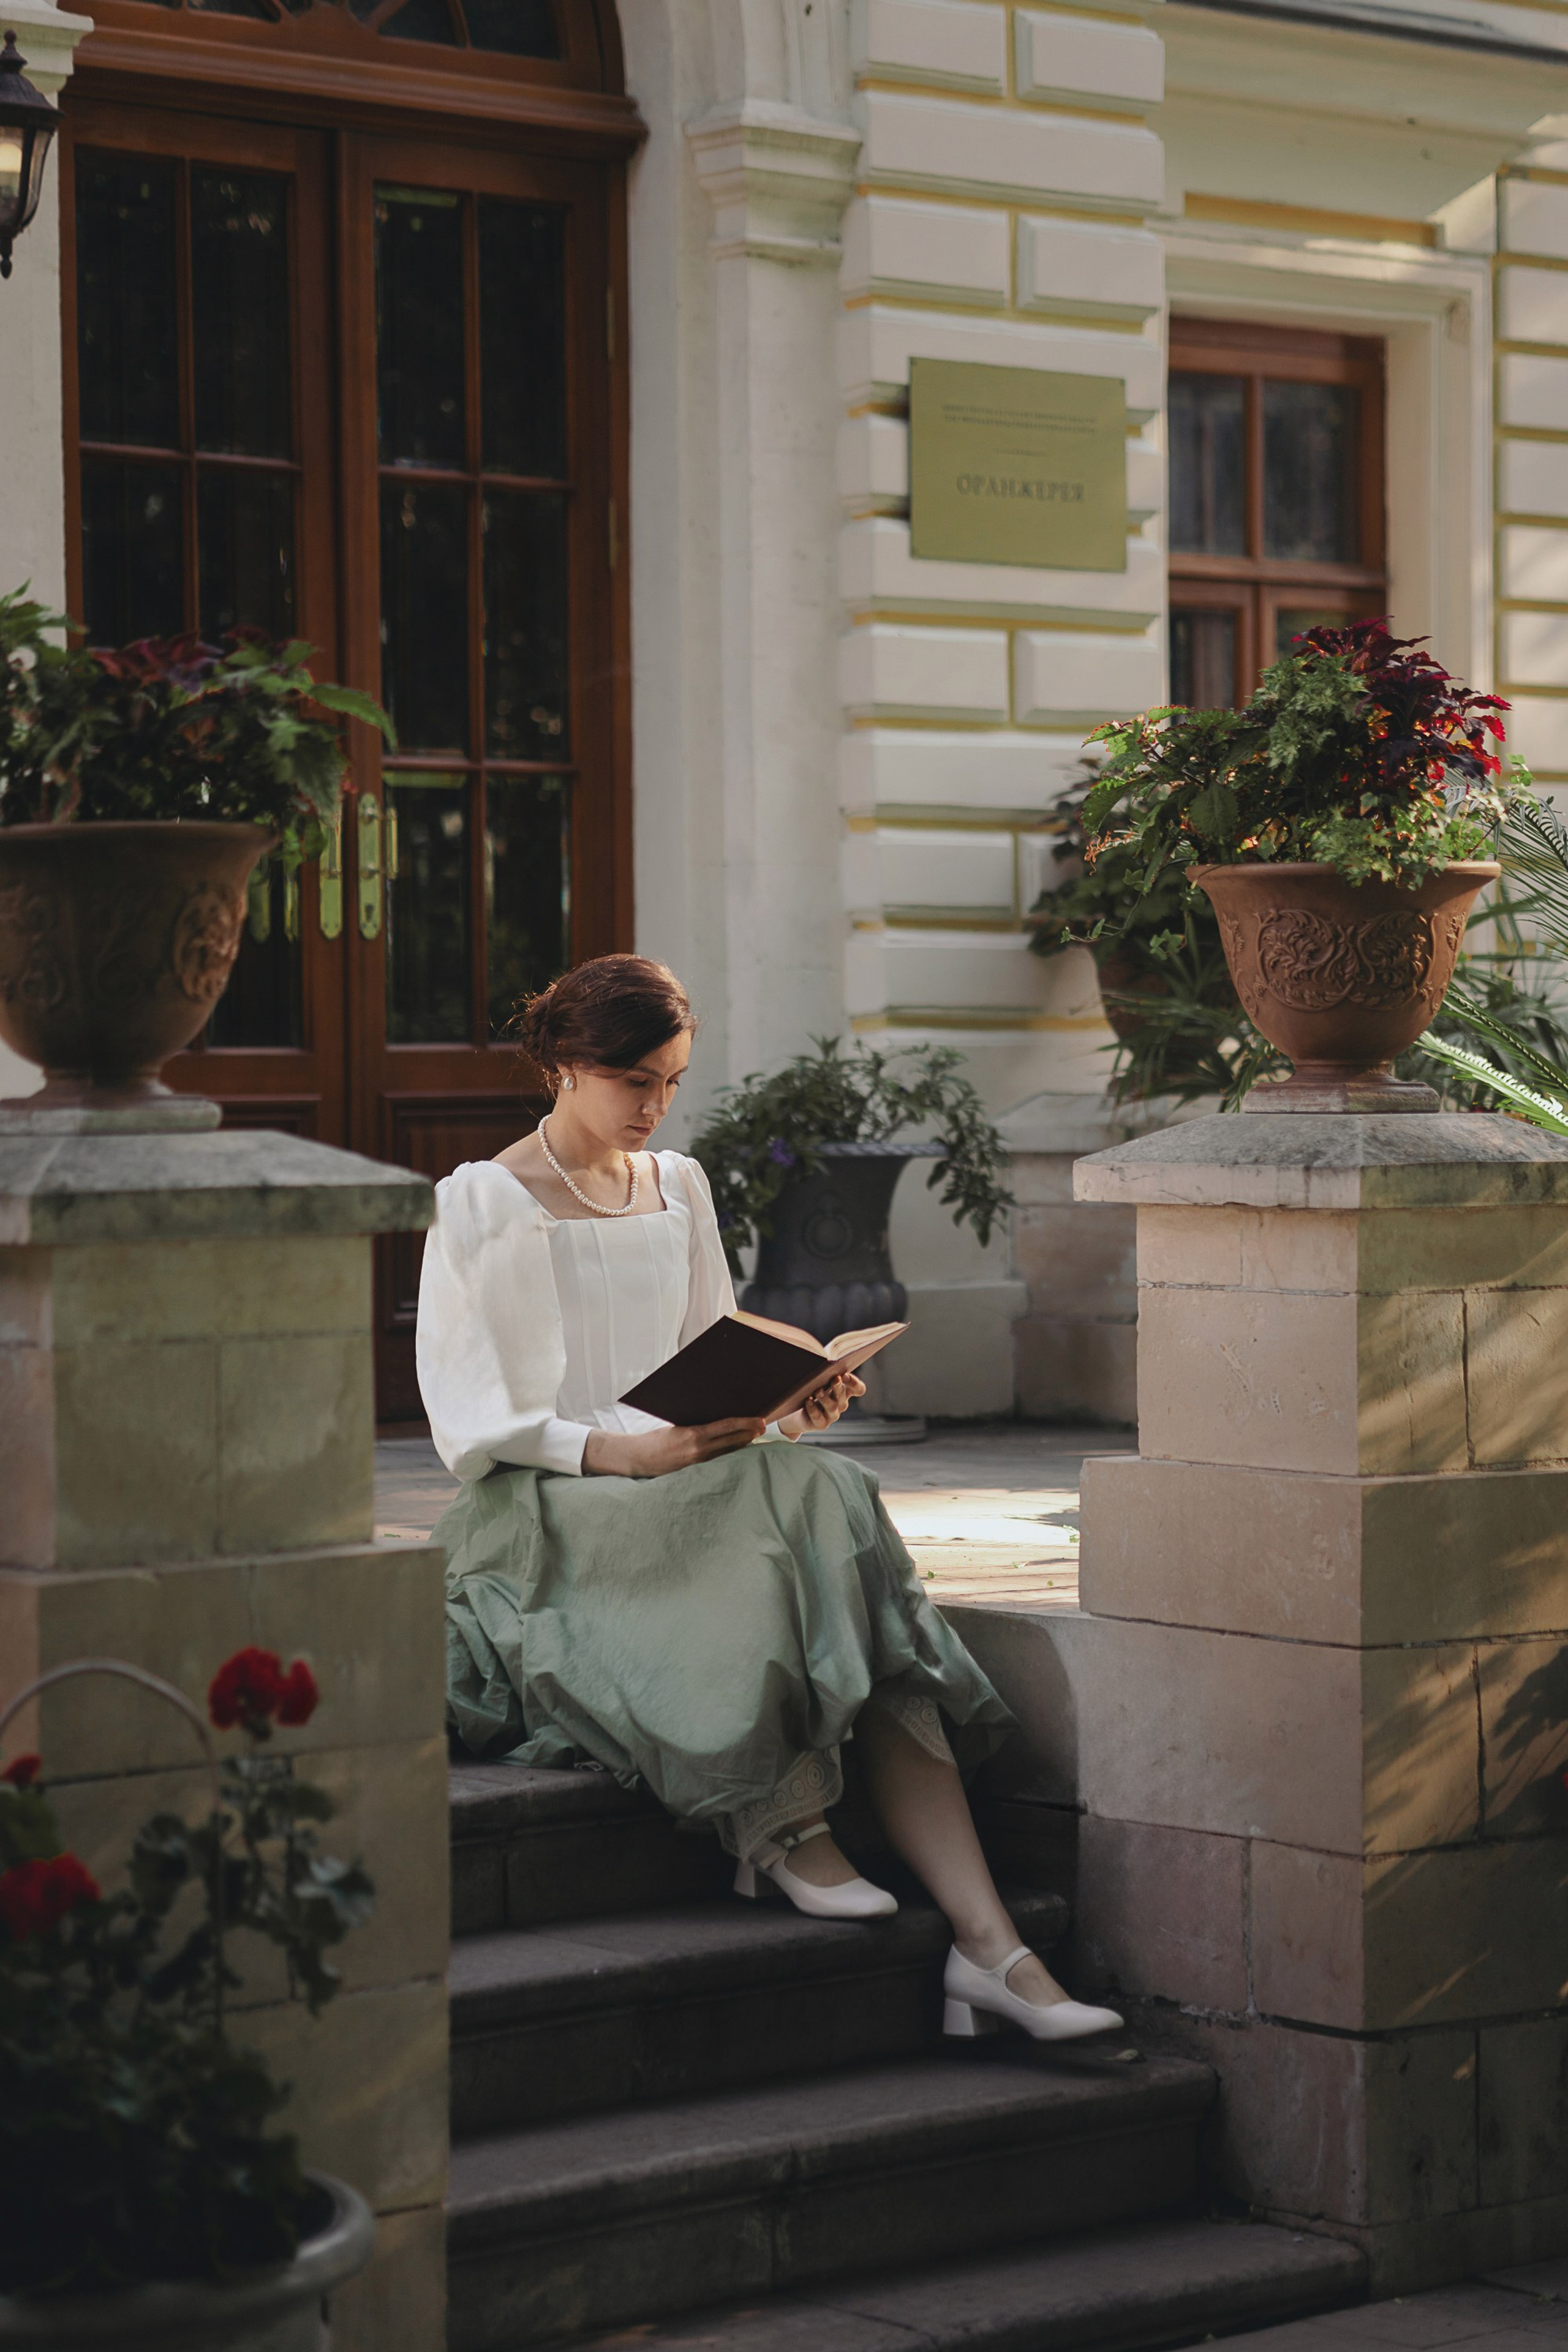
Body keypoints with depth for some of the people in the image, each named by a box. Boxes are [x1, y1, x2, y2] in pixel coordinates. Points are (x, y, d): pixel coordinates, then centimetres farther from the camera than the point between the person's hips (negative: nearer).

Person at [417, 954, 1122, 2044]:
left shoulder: (679, 1188, 19)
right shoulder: (479, 1206, 1)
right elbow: (468, 1426, -8)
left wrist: (790, 1403, -3)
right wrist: (618, 1452, -23)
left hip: (684, 1491, 5)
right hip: (538, 1516, -5)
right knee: (791, 1512, -34)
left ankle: (988, 1944, -36)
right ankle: (789, 1826, -28)